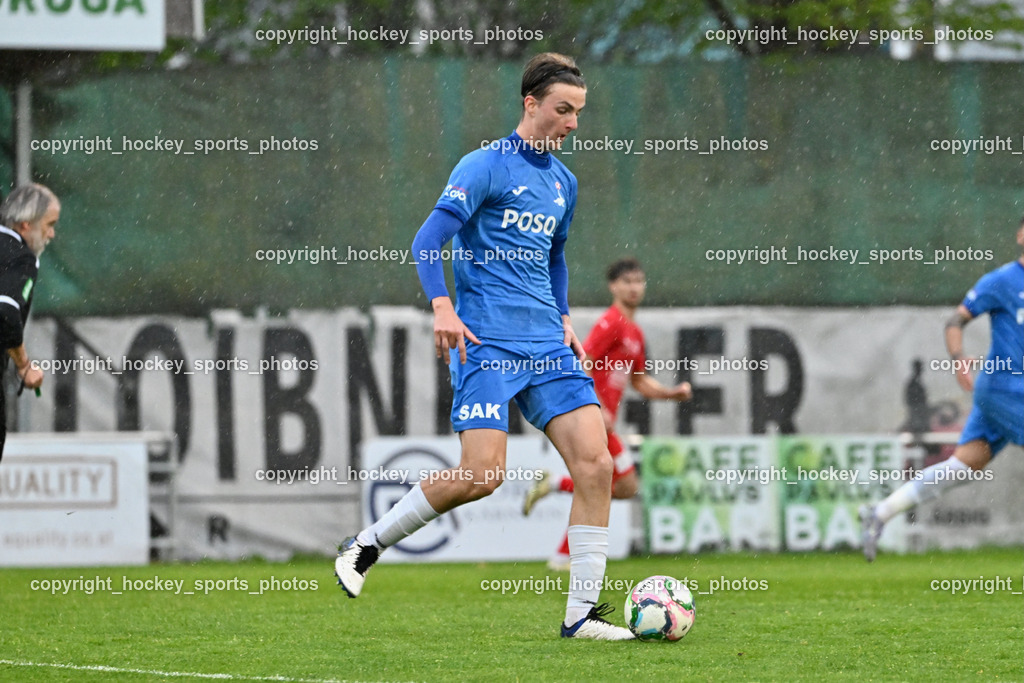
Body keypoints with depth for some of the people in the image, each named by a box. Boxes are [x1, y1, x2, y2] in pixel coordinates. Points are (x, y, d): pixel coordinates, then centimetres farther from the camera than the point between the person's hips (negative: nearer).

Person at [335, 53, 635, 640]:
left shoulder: (564, 181, 18)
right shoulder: (486, 166, -4)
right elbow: (427, 242, -10)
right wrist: (442, 306, -24)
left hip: (547, 346, 7)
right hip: (486, 343, -7)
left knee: (596, 464, -8)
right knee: (482, 475, -17)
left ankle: (582, 612, -3)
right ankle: (367, 545, 4)